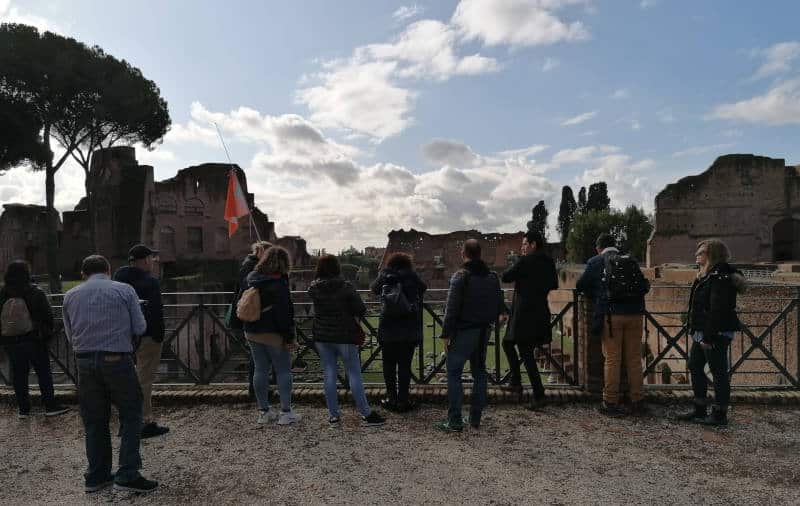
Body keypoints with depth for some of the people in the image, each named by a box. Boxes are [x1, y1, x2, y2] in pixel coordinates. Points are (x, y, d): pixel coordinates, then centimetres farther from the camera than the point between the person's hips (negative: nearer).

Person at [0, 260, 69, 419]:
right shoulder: (35, 293, -12)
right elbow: (48, 315, -10)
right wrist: (47, 333, 4)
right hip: (34, 340, -3)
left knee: (19, 375, 11)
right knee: (44, 373, 5)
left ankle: (23, 409, 17)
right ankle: (50, 406, 8)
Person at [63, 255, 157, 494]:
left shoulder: (70, 296, 10)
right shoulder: (124, 290, -1)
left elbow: (70, 335, 13)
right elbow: (140, 328, -2)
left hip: (85, 362, 4)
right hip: (117, 360, -4)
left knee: (94, 421, 14)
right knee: (131, 416, 6)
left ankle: (96, 476, 24)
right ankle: (127, 474, 2)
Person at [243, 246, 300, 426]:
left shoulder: (251, 279, 3)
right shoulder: (279, 283, -18)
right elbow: (285, 313, -19)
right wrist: (289, 337, -13)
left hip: (252, 332, 7)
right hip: (273, 334, -6)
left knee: (260, 370, 12)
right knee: (283, 371, 5)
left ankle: (264, 412, 21)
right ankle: (286, 413, 8)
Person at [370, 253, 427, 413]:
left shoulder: (384, 276, -1)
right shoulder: (412, 277, -5)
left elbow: (374, 289, 17)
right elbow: (423, 288, 13)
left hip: (387, 330, 1)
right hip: (409, 331, -1)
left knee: (389, 364, 14)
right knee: (405, 365, 5)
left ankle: (391, 397, 20)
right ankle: (403, 400, 10)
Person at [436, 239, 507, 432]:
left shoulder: (460, 276, -13)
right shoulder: (492, 276, 6)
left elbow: (452, 308, -16)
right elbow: (499, 302, 13)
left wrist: (446, 334, -11)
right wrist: (502, 313, 36)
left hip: (463, 331, -6)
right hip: (484, 331, 6)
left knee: (454, 373, 0)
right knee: (479, 372, 15)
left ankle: (454, 421, 0)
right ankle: (476, 418, 21)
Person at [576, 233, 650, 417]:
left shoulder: (595, 262, 3)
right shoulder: (631, 261, 12)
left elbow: (580, 286, 6)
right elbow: (645, 286, 13)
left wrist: (595, 294, 24)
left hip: (611, 315, -3)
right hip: (635, 314, 3)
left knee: (612, 359, 1)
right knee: (634, 359, 9)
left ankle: (611, 403, 5)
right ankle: (637, 402, 15)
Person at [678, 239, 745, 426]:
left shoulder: (721, 277, -17)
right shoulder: (706, 276, 14)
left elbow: (717, 310, -23)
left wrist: (709, 337, -23)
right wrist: (694, 329, 16)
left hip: (716, 334, -11)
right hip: (702, 333, 11)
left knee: (719, 372, 1)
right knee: (695, 367, 15)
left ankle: (720, 414, 13)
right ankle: (700, 409, 26)